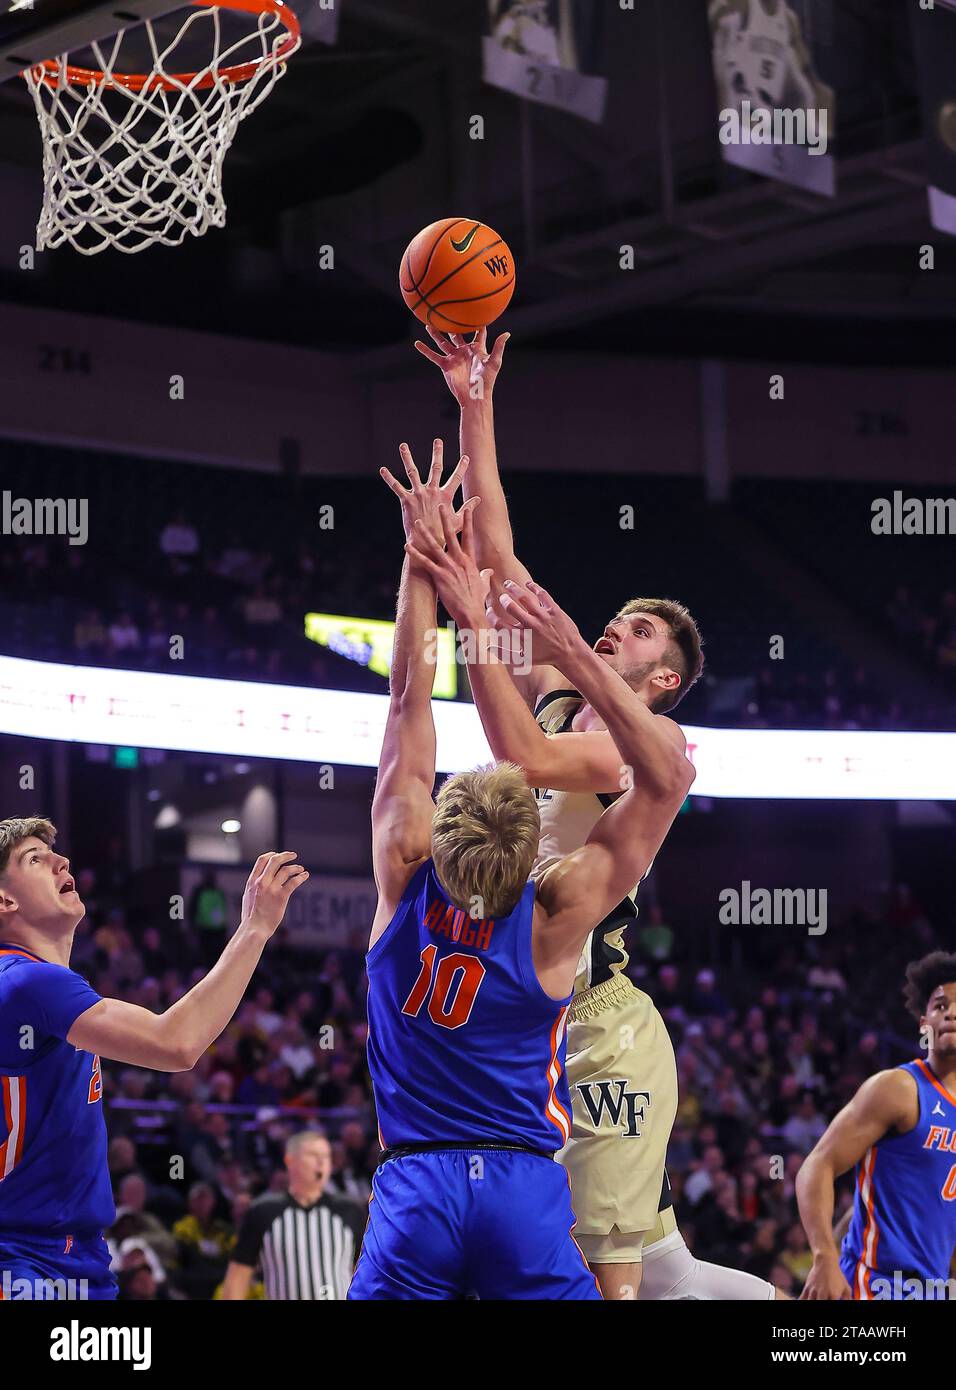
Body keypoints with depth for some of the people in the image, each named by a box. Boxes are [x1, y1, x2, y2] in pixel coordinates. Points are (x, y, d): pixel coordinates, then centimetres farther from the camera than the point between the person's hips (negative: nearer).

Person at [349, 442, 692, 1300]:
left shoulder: (404, 880, -5)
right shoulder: (556, 916, -8)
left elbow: (410, 704, 1)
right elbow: (672, 777, -2)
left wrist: (423, 560, 4)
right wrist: (573, 651, -8)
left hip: (414, 1188, 1)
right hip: (527, 1191, -1)